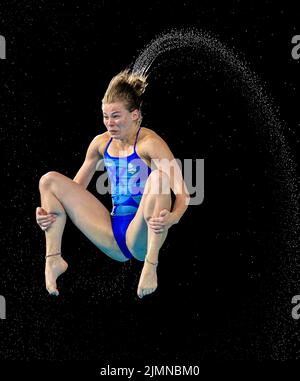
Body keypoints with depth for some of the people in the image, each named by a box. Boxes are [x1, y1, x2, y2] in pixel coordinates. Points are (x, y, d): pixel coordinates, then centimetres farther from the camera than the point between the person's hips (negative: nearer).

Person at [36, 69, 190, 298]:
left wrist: (172, 218, -38)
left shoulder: (149, 143, -10)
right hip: (113, 235, 6)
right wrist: (49, 210, -1)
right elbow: (76, 187, 17)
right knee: (50, 180, 2)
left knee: (159, 176, -34)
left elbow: (183, 194, -17)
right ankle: (54, 258, -7)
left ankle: (151, 264, -31)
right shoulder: (101, 143, 7)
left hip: (141, 236, -5)